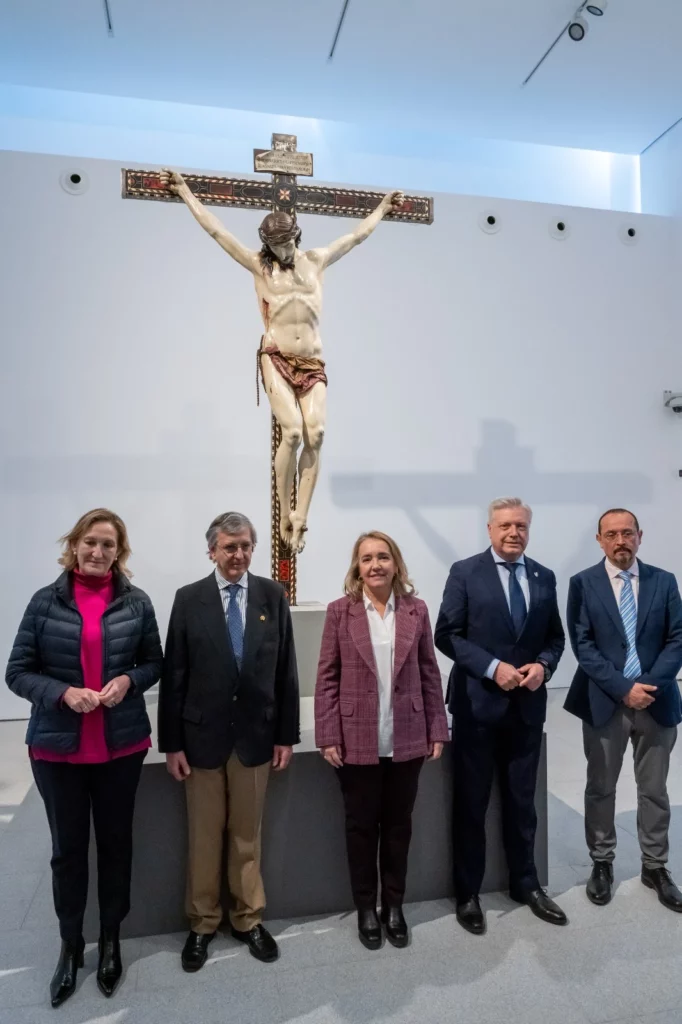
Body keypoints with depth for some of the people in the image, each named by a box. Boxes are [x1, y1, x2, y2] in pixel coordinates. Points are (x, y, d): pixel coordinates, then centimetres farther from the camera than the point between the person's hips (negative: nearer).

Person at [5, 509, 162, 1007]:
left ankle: (111, 939, 37)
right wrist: (62, 693, -19)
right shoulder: (45, 602, -6)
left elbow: (154, 663, 5)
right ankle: (71, 945, 37)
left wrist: (129, 680, -15)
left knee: (116, 842, 15)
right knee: (68, 848, 15)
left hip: (122, 745, 1)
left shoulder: (137, 602, -4)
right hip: (57, 747, 0)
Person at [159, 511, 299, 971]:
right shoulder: (189, 599, -5)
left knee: (248, 833, 15)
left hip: (256, 734, 1)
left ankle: (249, 918, 34)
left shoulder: (273, 595, -2)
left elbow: (286, 670, 0)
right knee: (204, 836, 13)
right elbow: (173, 675, -4)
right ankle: (202, 923, 33)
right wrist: (172, 742, -5)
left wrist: (287, 734, -1)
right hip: (203, 734, -1)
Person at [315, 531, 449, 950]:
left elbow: (430, 674, 3)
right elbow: (327, 678, -4)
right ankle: (366, 909, 32)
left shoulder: (416, 610, 0)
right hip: (357, 741, -1)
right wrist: (328, 736, -7)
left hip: (407, 740, 2)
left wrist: (437, 730, 1)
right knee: (361, 826, 13)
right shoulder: (340, 611, -5)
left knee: (399, 825, 15)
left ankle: (394, 906, 34)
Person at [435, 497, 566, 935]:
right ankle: (468, 892, 27)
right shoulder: (465, 573, -7)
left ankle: (526, 884, 38)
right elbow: (447, 635, -10)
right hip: (478, 704, -3)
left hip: (527, 705, 4)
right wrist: (493, 667, -19)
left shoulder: (544, 578, 6)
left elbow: (555, 637, 10)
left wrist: (543, 665, -10)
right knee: (471, 803, 10)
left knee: (522, 801, 18)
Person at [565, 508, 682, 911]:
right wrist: (623, 688, -16)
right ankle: (602, 863, 29)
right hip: (605, 701, -1)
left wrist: (649, 684, -15)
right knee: (601, 788, 11)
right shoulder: (583, 584, -3)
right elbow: (583, 645, -8)